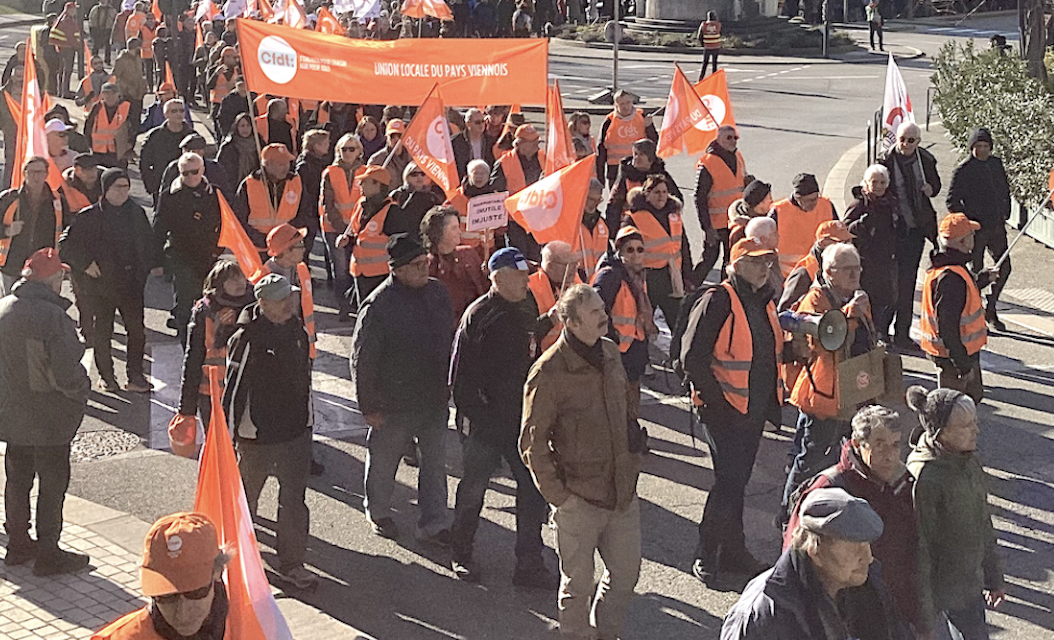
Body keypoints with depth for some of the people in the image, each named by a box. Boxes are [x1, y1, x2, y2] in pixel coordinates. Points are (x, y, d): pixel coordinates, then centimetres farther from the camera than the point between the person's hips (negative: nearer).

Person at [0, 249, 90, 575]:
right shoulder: (53, 317, -25)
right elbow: (67, 374, -26)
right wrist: (82, 390, -6)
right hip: (49, 419, -7)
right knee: (52, 484, 7)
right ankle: (48, 553, 15)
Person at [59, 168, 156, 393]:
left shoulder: (136, 213, 6)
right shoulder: (90, 217, -7)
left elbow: (147, 243, 19)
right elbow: (65, 243, -5)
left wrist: (152, 265, 7)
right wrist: (85, 263, -11)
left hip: (132, 282, 3)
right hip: (100, 284, -3)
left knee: (137, 330, 3)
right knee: (102, 332, 6)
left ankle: (135, 377, 13)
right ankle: (106, 377, 21)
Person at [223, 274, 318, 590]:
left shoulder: (296, 328, 2)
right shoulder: (247, 338, -19)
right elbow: (234, 387, -16)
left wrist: (307, 419, 20)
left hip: (296, 431, 5)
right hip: (257, 433, -5)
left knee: (294, 499, 8)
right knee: (245, 496, 15)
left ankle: (291, 563, 18)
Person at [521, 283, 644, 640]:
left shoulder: (610, 354, 4)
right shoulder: (549, 373, -17)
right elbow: (532, 444, -12)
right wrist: (558, 495, -12)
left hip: (623, 491, 6)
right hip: (580, 500, -6)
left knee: (626, 572, 17)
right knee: (578, 584, 8)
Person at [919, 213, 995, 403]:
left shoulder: (944, 267, 4)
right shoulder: (950, 278, -29)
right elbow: (947, 324, -29)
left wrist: (982, 279, 24)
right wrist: (961, 359, -25)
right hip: (953, 356, -10)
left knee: (974, 395, 25)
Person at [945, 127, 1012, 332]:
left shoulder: (997, 164, 8)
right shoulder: (963, 171, -10)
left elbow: (1004, 190, 20)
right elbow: (951, 200, -10)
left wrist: (1005, 214, 10)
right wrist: (968, 221, -13)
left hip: (997, 227, 6)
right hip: (976, 230, -6)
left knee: (1004, 268, 9)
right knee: (976, 273, -1)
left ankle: (990, 310, 25)